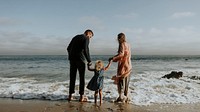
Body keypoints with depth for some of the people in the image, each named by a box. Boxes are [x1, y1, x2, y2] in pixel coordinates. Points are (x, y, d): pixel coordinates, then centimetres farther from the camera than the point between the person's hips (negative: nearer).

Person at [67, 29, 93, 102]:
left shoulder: (75, 37, 20)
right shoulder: (86, 38, -1)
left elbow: (68, 48, 20)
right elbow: (86, 50, -16)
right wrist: (89, 60, -10)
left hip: (72, 59, 6)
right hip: (80, 59, -6)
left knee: (72, 78, 10)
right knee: (82, 78, 2)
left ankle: (70, 96, 13)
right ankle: (81, 96, 4)